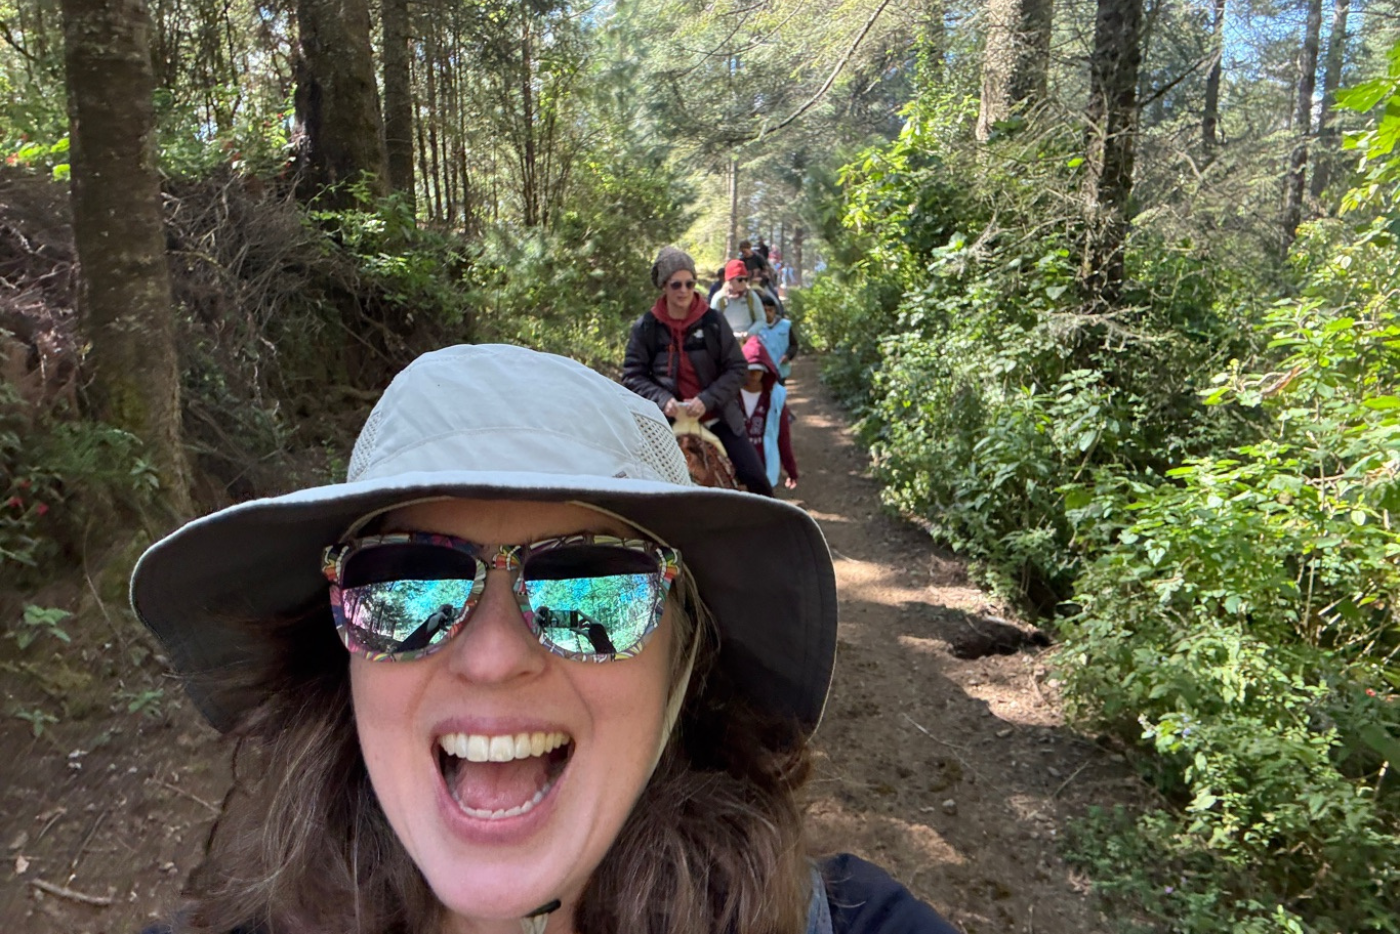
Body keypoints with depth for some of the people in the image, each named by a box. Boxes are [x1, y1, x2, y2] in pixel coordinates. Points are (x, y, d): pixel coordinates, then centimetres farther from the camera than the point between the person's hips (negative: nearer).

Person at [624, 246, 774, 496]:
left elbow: (737, 368, -4)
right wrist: (662, 399, -19)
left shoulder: (712, 321, -6)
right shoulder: (645, 327, -5)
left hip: (718, 417, 0)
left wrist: (707, 400, -17)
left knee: (755, 479, -3)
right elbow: (632, 375, -2)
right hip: (671, 422, 0)